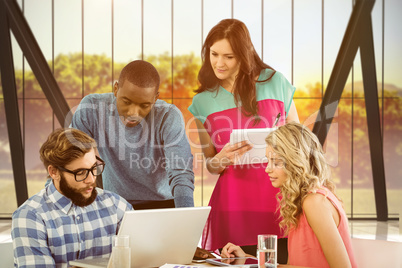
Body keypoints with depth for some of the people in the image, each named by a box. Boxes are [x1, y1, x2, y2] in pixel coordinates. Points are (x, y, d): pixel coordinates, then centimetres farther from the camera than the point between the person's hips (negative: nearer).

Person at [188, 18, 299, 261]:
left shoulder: (275, 82, 4)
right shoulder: (203, 102, 7)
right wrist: (222, 159, -8)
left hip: (279, 194, 0)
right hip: (234, 201, 1)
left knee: (285, 258, -7)